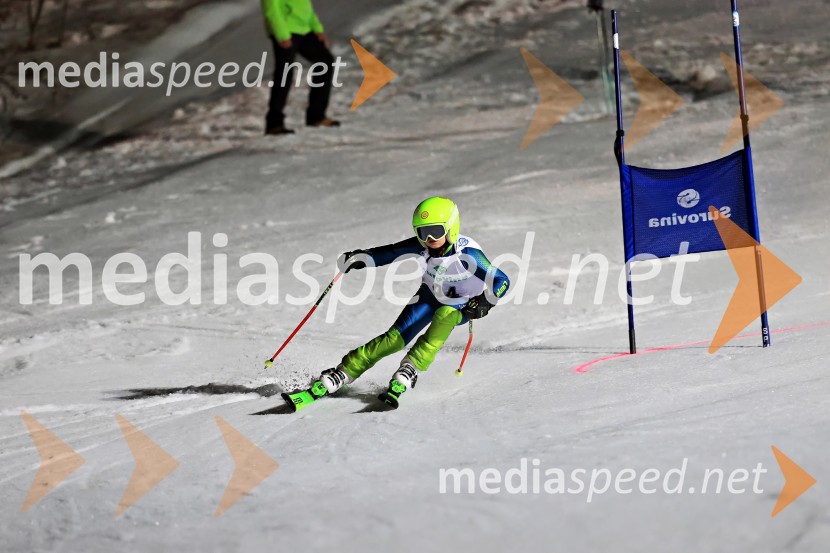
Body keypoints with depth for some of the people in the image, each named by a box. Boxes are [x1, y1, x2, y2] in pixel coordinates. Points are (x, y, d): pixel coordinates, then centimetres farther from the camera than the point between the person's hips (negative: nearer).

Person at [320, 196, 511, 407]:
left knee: (443, 315, -37)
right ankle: (345, 371, -3)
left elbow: (501, 281, -34)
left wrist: (486, 302, -53)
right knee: (395, 338, -10)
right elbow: (389, 252, -13)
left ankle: (411, 368, -35)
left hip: (461, 307, -3)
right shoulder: (421, 246, -23)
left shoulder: (467, 253, -34)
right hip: (431, 296, 3)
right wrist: (359, 258, -30)